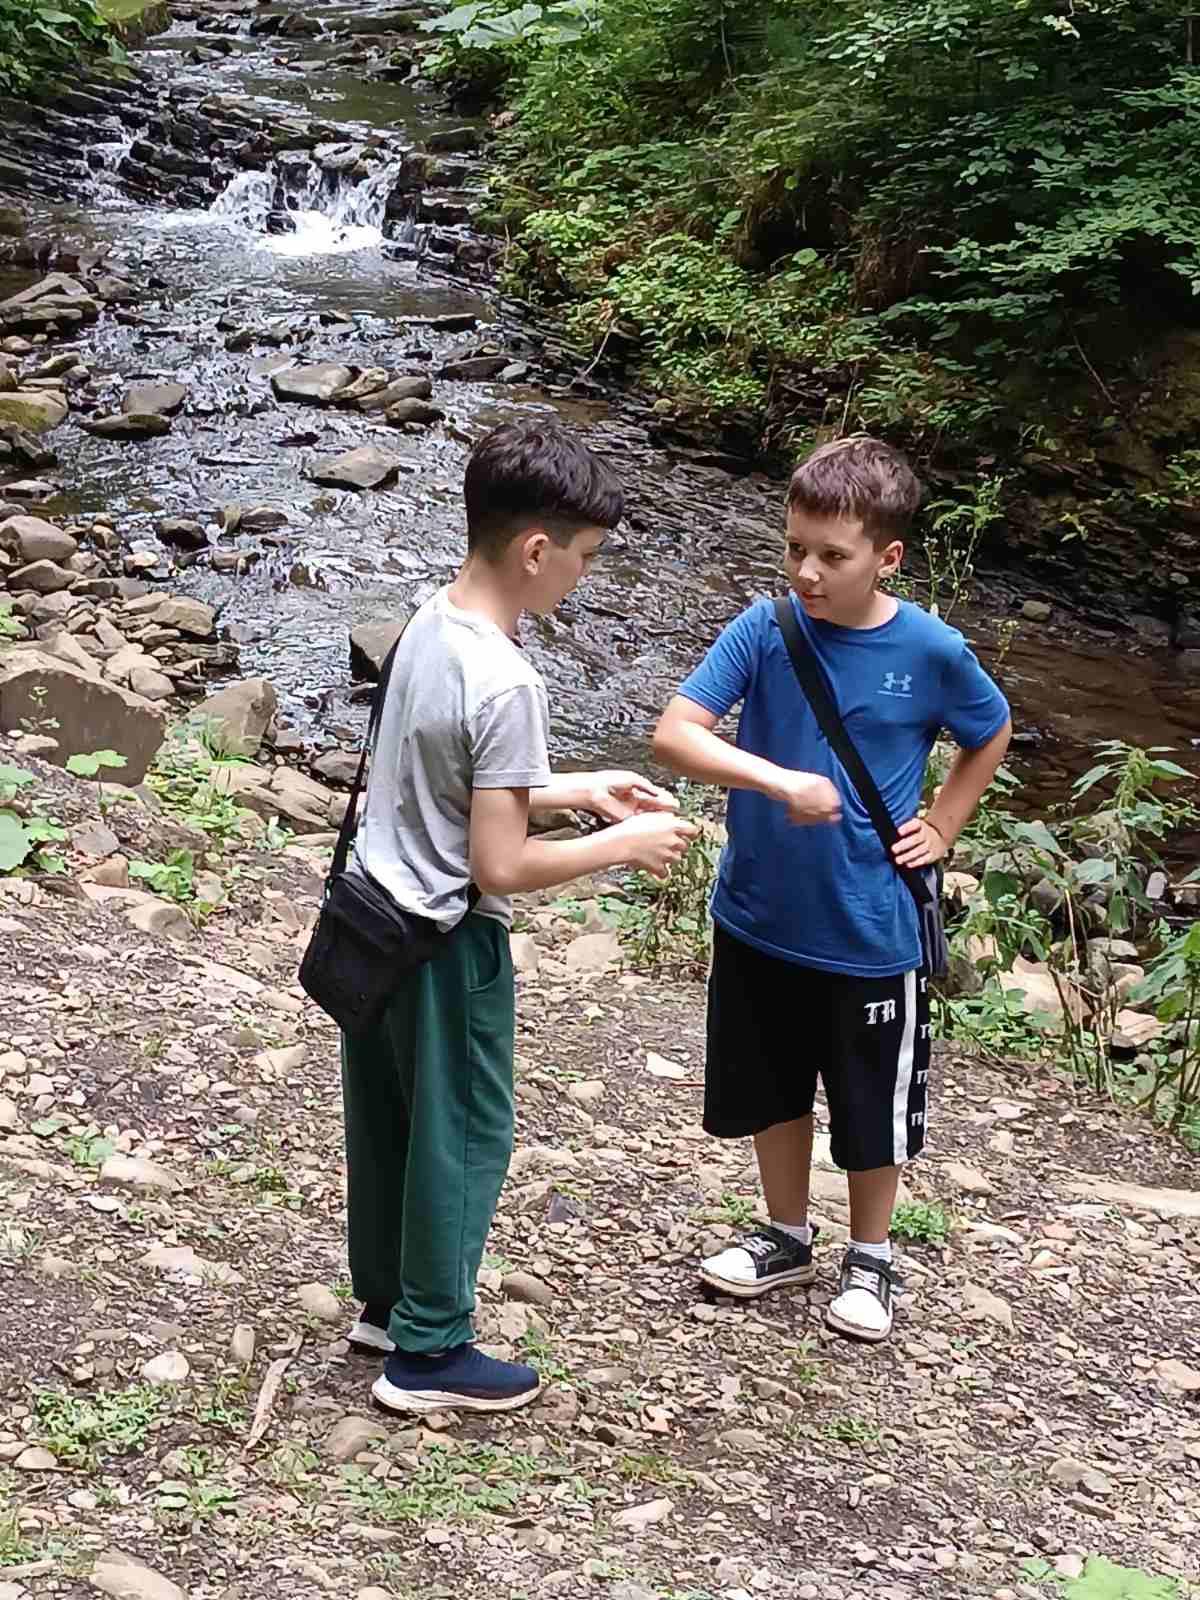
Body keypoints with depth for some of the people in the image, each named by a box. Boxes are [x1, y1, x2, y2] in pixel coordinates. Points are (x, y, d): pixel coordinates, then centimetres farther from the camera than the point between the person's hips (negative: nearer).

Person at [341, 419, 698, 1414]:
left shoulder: (430, 625, 0)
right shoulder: (505, 683, -27)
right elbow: (500, 866, -25)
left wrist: (580, 788, 10)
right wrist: (623, 845, -12)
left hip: (374, 914, 9)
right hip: (446, 943, -8)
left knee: (388, 1123, 22)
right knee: (463, 1136, 9)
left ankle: (387, 1300, 40)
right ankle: (429, 1352, 22)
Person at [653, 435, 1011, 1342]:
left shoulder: (930, 652, -13)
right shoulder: (765, 630, -13)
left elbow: (991, 735, 7)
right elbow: (674, 734, -23)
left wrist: (941, 828, 0)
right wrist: (781, 781, -35)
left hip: (871, 934, -1)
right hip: (760, 919, 2)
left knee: (874, 1107, 14)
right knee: (772, 1090, 19)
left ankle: (871, 1258, 38)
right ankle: (788, 1238, 42)